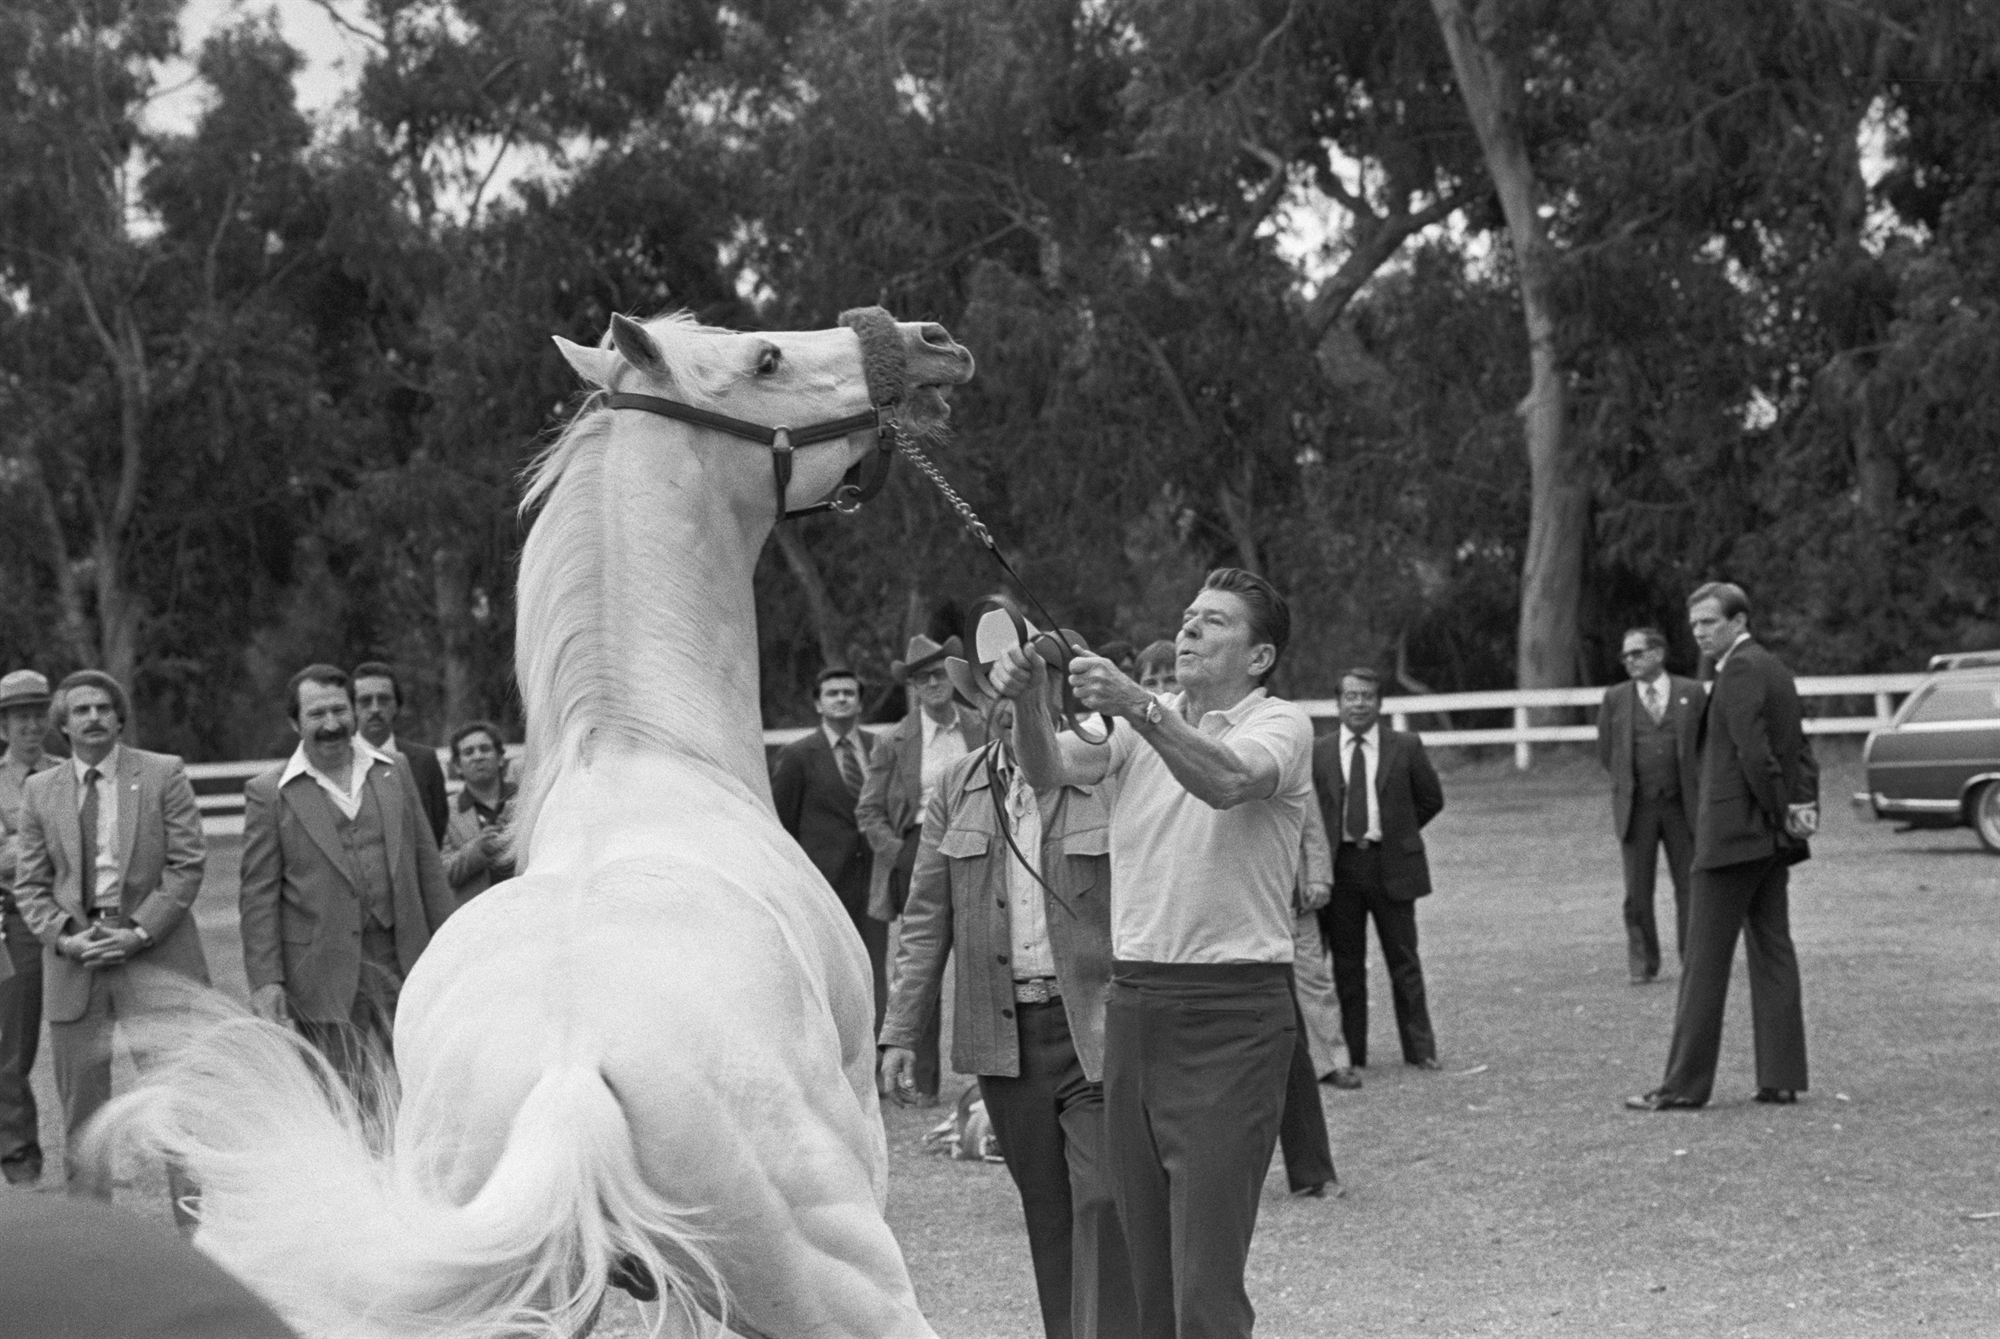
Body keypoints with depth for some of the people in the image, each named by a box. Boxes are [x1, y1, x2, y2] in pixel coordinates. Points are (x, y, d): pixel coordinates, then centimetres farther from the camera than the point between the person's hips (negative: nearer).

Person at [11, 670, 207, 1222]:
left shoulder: (163, 775, 2)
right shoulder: (40, 791, 10)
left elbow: (187, 865, -3)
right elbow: (30, 884, 9)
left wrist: (139, 932, -12)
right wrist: (64, 936, -8)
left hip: (152, 951, -3)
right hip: (72, 960, 3)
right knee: (81, 1107, 7)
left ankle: (197, 1227, -2)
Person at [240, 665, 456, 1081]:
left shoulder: (394, 772, 10)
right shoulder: (269, 793, 0)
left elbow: (427, 864, 13)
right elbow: (259, 895, -1)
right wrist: (264, 979, -8)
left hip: (401, 968, 3)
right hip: (324, 980, -3)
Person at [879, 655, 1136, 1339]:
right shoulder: (957, 789, 9)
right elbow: (926, 920, 12)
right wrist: (901, 1032, 7)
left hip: (1096, 1031, -4)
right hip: (1003, 1037, 4)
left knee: (1103, 1206, -10)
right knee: (1046, 1214, 10)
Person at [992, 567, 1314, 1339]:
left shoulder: (1279, 724, -2)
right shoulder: (1135, 726, 13)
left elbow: (1228, 781, -24)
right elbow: (1051, 772, -5)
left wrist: (1138, 706, -37)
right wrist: (1026, 703, -25)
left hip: (1231, 1011, -5)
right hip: (1134, 1000, 5)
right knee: (1145, 1265, 10)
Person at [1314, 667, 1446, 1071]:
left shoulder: (1405, 747, 3)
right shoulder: (1318, 753, 4)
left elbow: (1431, 799, 11)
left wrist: (1399, 833, 8)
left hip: (1392, 864, -1)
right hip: (1339, 865, 1)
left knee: (1403, 961, 3)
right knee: (1346, 964, 4)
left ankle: (1420, 1049, 9)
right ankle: (1351, 1051, 10)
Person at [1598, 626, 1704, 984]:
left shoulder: (1692, 693, 3)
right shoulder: (1615, 698, 5)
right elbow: (1606, 752, 13)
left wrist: (1693, 786, 9)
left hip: (1682, 807, -1)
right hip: (1636, 808, 1)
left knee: (1690, 887, 1)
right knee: (1638, 892, 1)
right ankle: (1643, 965, 8)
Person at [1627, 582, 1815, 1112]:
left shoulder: (1740, 670, -14)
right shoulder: (1774, 668, 16)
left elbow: (1754, 751, -21)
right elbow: (1802, 751, 18)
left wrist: (1785, 812, -12)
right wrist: (1806, 805, 5)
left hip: (1733, 834, -9)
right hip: (1772, 838, 10)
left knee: (1705, 960, -5)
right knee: (1772, 953, 8)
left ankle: (1685, 1083, -3)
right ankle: (1781, 1077, 7)